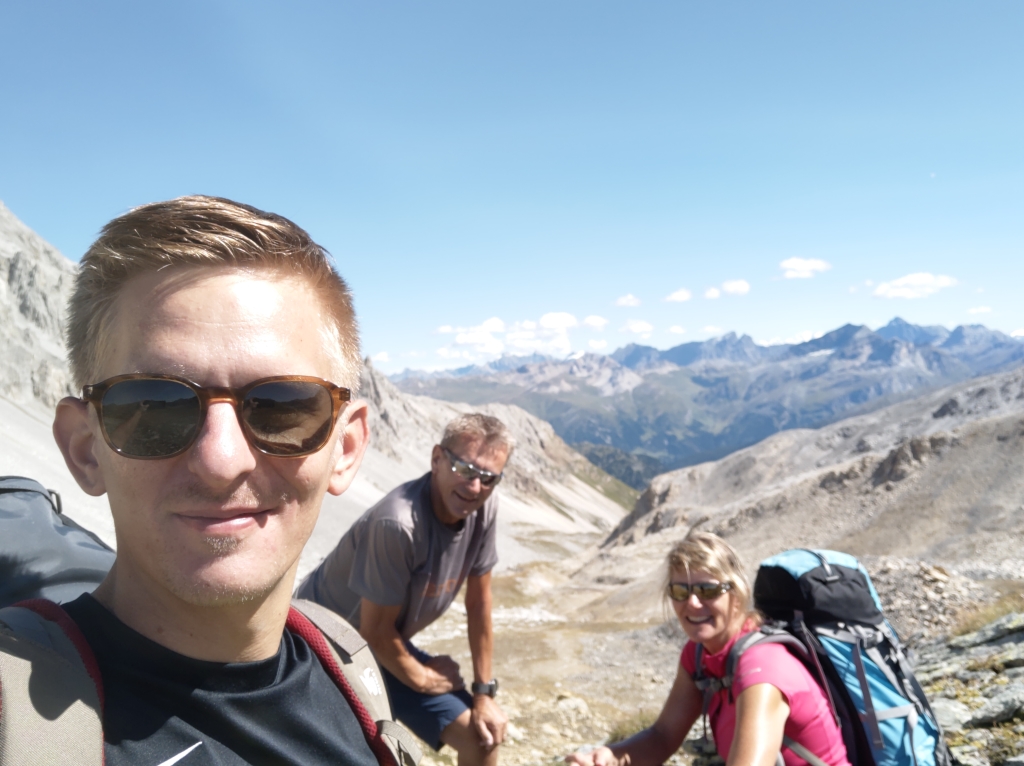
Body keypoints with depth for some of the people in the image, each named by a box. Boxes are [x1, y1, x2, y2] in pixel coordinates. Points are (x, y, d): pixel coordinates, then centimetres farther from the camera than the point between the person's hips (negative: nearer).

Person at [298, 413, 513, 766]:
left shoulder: (484, 508, -15)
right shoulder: (397, 523, -36)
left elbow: (479, 601, -3)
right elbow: (376, 631, -23)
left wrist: (484, 692, 1)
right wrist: (421, 679, -6)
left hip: (386, 647, 7)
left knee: (482, 736, 4)